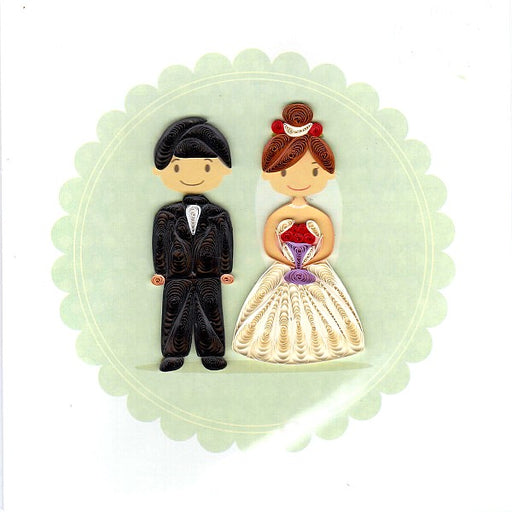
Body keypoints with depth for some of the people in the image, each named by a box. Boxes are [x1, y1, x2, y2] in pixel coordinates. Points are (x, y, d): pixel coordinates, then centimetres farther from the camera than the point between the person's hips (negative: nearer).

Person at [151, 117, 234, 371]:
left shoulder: (218, 216, -1)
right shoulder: (166, 216, 0)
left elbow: (226, 243, 3)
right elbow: (159, 243, 3)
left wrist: (226, 271, 2)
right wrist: (160, 272, 2)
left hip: (209, 277, 0)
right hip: (176, 279, 1)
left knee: (209, 312, 6)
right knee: (175, 312, 7)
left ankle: (211, 353, 18)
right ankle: (174, 353, 20)